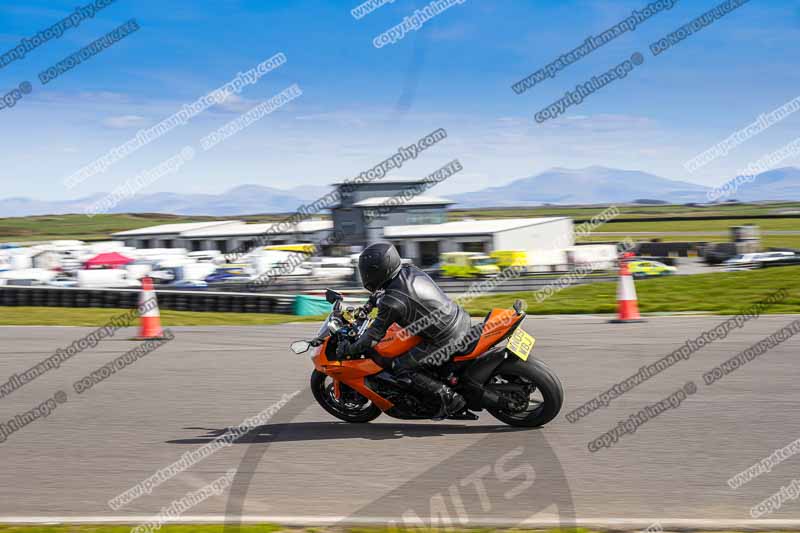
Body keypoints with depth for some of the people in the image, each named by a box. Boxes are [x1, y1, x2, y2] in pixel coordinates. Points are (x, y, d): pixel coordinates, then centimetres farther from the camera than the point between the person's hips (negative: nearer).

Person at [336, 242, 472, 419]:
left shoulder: (392, 301, -18)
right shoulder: (410, 270, 4)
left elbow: (373, 337, -11)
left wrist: (348, 349, 3)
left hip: (448, 342, -9)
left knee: (400, 369, -2)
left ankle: (450, 397, -5)